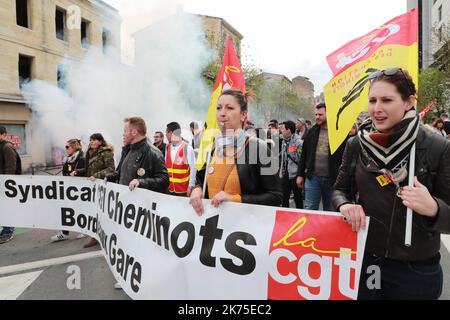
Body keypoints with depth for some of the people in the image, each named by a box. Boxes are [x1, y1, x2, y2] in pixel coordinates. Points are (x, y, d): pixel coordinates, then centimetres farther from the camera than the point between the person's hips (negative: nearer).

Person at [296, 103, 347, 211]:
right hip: (312, 176, 2)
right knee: (309, 209, 3)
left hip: (331, 179, -2)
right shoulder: (312, 131, 8)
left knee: (329, 210, 12)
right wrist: (300, 174, 8)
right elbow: (304, 154, 11)